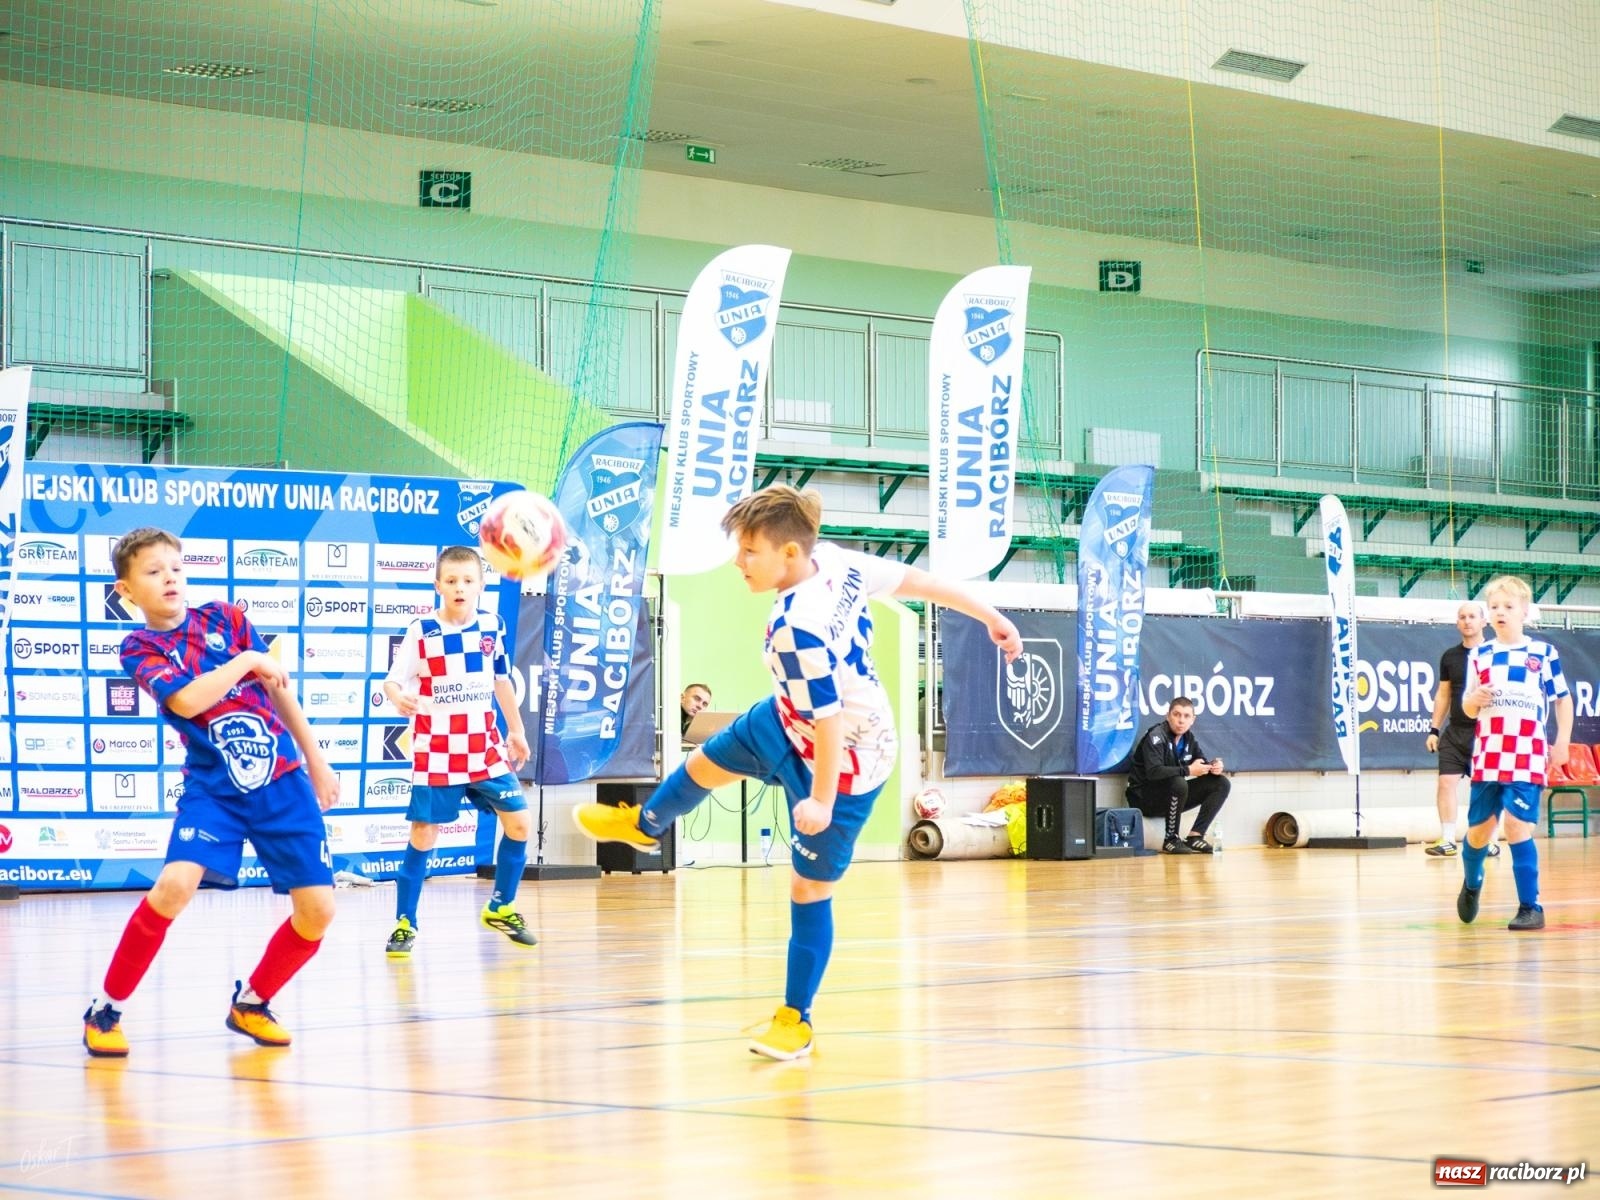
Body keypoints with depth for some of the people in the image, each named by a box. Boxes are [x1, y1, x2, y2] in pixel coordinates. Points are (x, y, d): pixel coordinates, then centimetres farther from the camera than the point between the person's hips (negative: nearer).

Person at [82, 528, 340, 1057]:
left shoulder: (224, 618, 7)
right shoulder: (140, 649, -3)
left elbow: (277, 688, 14)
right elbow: (186, 699, -21)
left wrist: (317, 762, 15)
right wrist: (247, 661, -12)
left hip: (283, 781, 3)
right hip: (212, 788, -3)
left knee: (317, 910, -6)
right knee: (174, 885, -27)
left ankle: (250, 1003, 19)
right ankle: (107, 1010, -8)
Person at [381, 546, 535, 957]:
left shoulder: (493, 626, 3)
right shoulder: (421, 630, -10)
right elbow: (393, 679, -13)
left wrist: (516, 731, 21)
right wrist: (398, 697, -37)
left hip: (486, 751, 4)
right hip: (436, 756, -4)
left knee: (519, 823, 2)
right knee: (423, 835, -4)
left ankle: (500, 907, 20)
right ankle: (405, 922, 7)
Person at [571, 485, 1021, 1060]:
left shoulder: (796, 631, -40)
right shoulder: (834, 560, -17)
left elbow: (829, 722, -35)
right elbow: (915, 579, -8)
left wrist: (822, 801, -24)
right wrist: (991, 617, 3)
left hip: (839, 764, -10)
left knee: (809, 888, 3)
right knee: (705, 763, 29)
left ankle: (796, 1021, 18)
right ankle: (643, 825, 61)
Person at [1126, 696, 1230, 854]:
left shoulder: (1189, 738, 4)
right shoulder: (1156, 736, -18)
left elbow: (1202, 764, 11)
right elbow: (1154, 772, -32)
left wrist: (1213, 767, -14)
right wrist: (1188, 770, -33)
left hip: (1171, 796, 8)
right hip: (1144, 797, -8)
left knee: (1221, 784, -3)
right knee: (1178, 783, -38)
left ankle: (1195, 836, -9)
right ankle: (1171, 840, -21)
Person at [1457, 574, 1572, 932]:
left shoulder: (1544, 653, 1)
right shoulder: (1479, 655, 8)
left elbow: (1563, 698, 9)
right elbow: (1468, 709, 10)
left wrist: (1562, 742, 4)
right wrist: (1474, 699, -13)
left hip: (1528, 758, -3)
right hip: (1487, 756, 3)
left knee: (1518, 826, -13)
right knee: (1479, 829, 8)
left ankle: (1530, 907, -6)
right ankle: (1471, 884, 37)